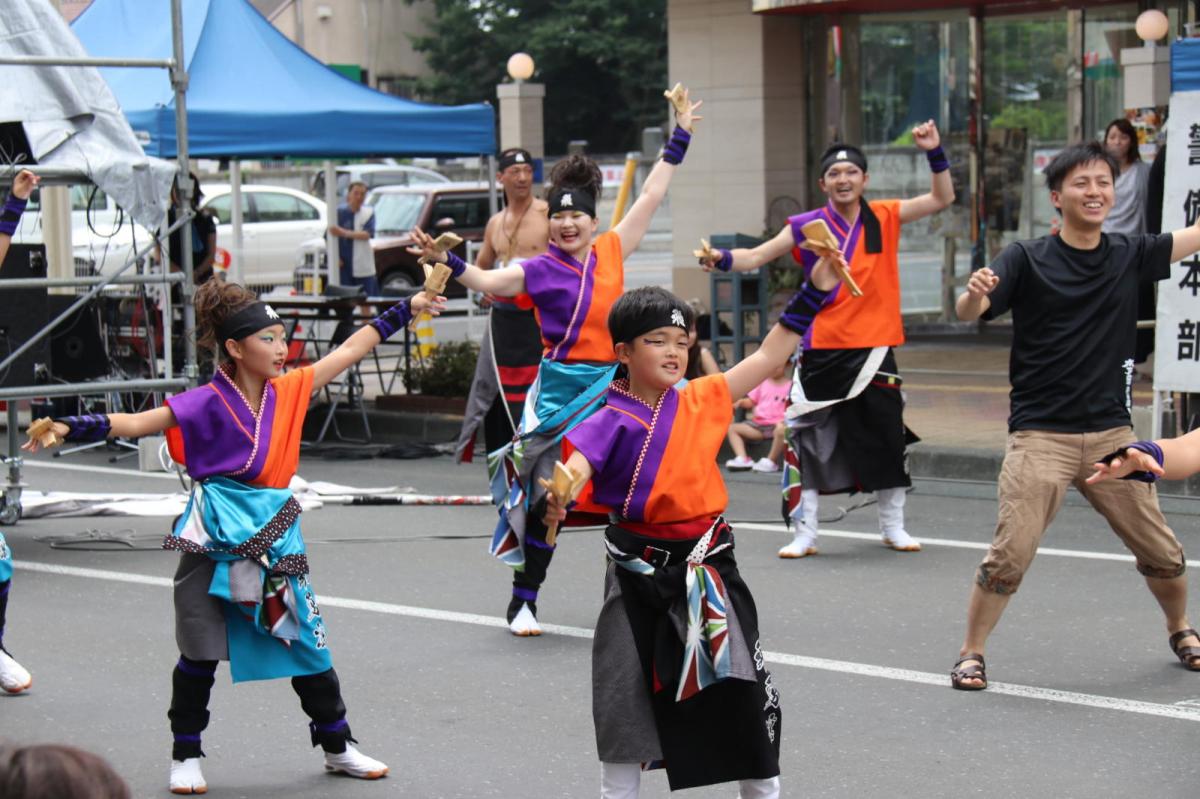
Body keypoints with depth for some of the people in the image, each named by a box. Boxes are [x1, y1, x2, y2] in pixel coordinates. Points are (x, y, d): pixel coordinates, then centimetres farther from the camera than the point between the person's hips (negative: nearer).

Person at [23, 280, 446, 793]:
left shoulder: (289, 390, 2)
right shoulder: (208, 404, -12)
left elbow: (350, 350, 11)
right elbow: (135, 423, -18)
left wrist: (406, 310, 15)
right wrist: (67, 428, -31)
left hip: (275, 538, 5)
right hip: (216, 540, -4)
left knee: (308, 644, 9)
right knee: (200, 654, 3)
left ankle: (337, 748, 24)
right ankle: (185, 756, 18)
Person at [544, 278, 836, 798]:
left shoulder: (702, 400, 4)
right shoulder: (612, 421, -8)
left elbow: (767, 357, 8)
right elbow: (577, 464, -24)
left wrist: (813, 293, 4)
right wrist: (556, 496, -46)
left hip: (707, 570, 4)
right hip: (640, 574, -4)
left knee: (746, 691, 11)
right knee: (628, 698, 4)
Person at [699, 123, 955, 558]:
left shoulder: (884, 218, 2)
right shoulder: (808, 226, -3)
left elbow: (941, 198, 3)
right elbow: (758, 255, -7)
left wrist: (935, 152, -11)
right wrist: (724, 259, -26)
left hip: (874, 348, 1)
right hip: (823, 350, -1)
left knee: (887, 439, 8)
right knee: (812, 442, 2)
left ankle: (892, 526, 25)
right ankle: (805, 533, 12)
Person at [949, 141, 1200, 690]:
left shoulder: (1130, 256, 7)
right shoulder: (1027, 260, -3)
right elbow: (967, 314, -14)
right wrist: (975, 292, -36)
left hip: (1111, 436, 3)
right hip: (1040, 437, -3)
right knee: (1010, 554, -13)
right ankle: (971, 653, 3)